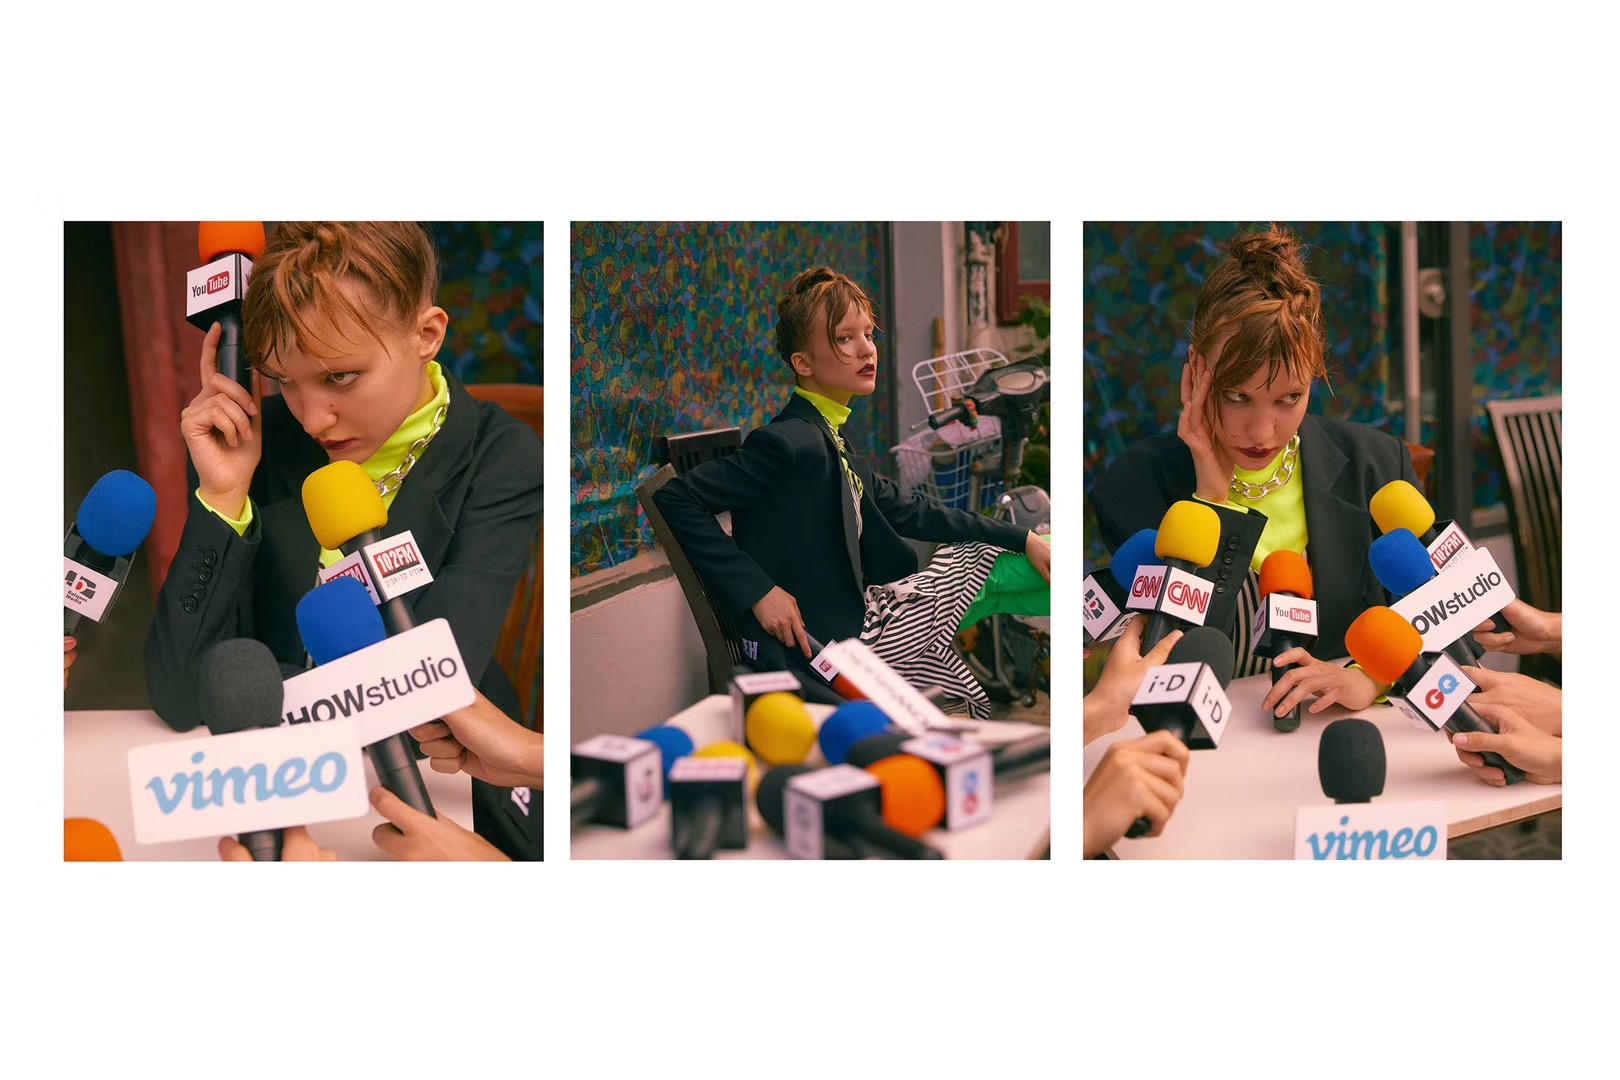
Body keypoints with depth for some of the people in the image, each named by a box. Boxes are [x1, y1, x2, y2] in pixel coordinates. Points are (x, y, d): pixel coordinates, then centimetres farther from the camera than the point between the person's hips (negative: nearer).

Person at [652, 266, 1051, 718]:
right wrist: (757, 590, -26)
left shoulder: (830, 442, 10)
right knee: (988, 568, 2)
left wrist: (1021, 538, 12)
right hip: (825, 643, -9)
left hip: (859, 612, 9)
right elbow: (675, 498, -22)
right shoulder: (793, 443, -20)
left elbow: (905, 510, 16)